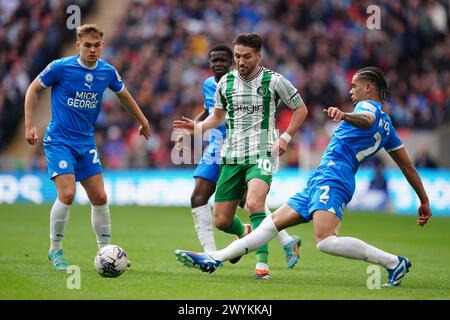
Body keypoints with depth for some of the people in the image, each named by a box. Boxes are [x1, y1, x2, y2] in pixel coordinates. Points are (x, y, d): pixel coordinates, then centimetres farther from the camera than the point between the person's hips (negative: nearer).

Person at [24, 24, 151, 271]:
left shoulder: (107, 72, 0)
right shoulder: (60, 67, -12)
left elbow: (124, 96, 20)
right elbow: (34, 89, 1)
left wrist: (143, 121, 29)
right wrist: (29, 125, -6)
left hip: (86, 143, 5)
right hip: (59, 141, -5)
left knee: (100, 198, 2)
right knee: (67, 194, -19)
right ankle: (55, 250, -2)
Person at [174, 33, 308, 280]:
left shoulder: (274, 81, -4)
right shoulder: (225, 82, 6)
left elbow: (300, 109, 8)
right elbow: (218, 116, 21)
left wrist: (285, 137, -4)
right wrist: (198, 127, 1)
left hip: (261, 155, -4)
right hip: (232, 157, 4)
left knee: (254, 203, -32)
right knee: (221, 221, 4)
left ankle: (262, 263, -28)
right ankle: (243, 234, 40)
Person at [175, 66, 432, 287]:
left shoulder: (368, 106, -2)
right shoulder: (387, 125, 24)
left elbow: (366, 119, -29)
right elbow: (408, 165, 23)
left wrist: (345, 116, -50)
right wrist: (424, 200, 26)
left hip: (332, 177, -11)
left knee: (326, 241, -29)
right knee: (273, 223, 6)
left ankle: (394, 262, -20)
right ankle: (213, 260, 4)